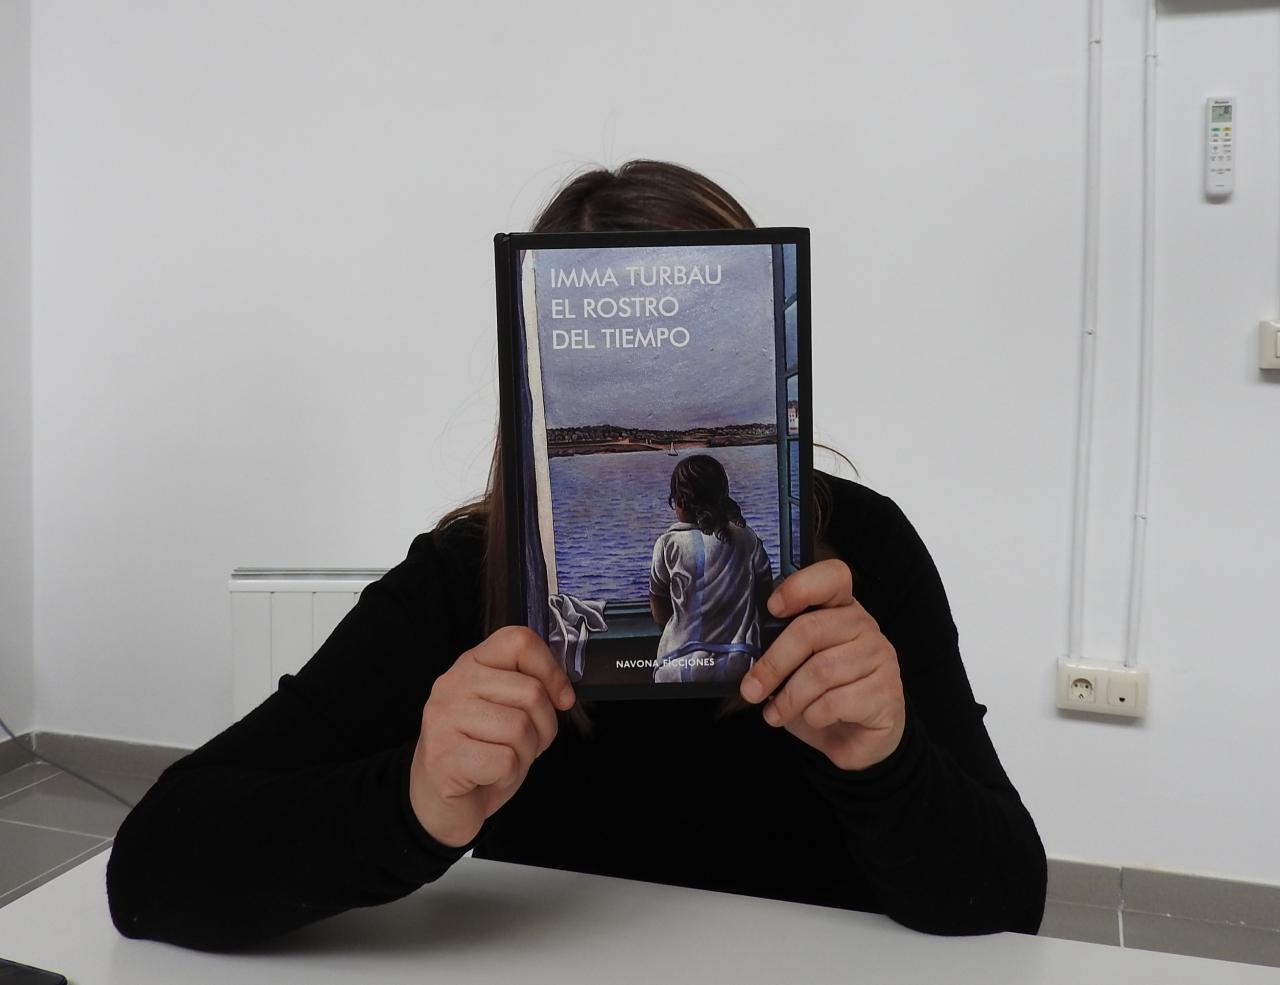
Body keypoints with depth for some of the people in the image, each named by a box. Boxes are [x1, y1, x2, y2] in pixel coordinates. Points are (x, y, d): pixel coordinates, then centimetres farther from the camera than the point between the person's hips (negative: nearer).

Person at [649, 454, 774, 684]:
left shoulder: (668, 544, -6)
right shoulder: (747, 539, 1)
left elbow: (660, 616, 2)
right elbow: (765, 599, 10)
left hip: (682, 669, -3)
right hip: (739, 667, 3)